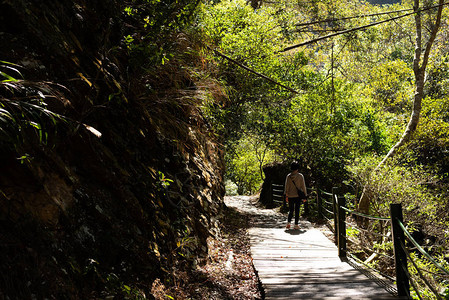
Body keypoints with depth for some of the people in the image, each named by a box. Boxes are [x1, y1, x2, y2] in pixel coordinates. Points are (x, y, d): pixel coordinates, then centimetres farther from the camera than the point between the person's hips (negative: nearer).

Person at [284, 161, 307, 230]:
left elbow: (287, 186, 0)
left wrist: (286, 196, 7)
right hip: (298, 196, -1)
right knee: (297, 210, 6)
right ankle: (296, 225, 6)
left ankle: (288, 222, -7)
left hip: (290, 196, 1)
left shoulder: (288, 176, -3)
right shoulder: (300, 176, -7)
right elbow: (303, 186, -3)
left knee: (291, 210, 12)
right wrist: (304, 196, 4)